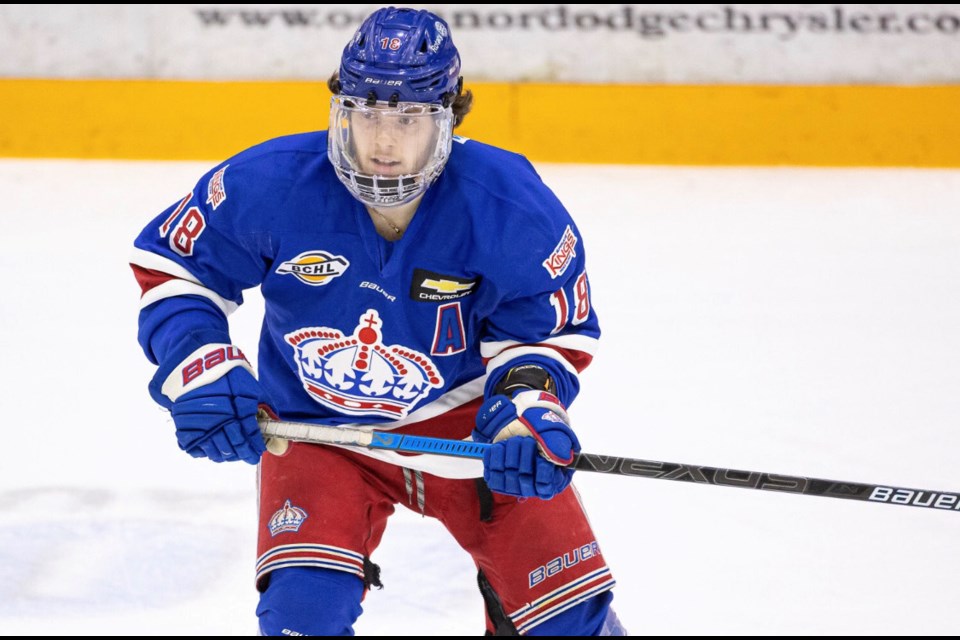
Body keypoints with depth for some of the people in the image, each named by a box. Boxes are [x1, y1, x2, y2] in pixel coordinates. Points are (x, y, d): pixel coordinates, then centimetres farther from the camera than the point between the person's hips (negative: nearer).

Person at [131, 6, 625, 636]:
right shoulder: (271, 186, -23)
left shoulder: (511, 206, -23)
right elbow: (169, 259, -7)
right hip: (317, 430, 0)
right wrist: (199, 367, -21)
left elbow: (551, 326, -9)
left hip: (468, 421, 0)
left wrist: (529, 406, -29)